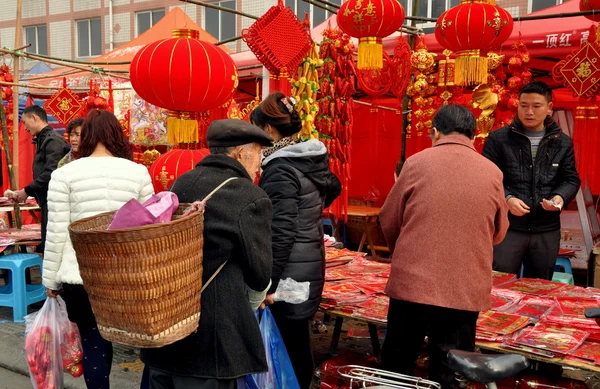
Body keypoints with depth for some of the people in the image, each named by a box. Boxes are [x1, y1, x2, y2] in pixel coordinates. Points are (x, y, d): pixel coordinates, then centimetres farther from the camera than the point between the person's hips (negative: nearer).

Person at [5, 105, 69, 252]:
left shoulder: (53, 140, -12)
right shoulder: (43, 140, 17)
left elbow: (51, 174, -21)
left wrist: (27, 191, -12)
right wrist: (26, 192, 6)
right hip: (47, 201, 9)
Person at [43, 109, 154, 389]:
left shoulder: (64, 174, -3)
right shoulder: (139, 172, 1)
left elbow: (56, 233, -3)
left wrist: (50, 279, 7)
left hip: (80, 276, -1)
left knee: (93, 342, 10)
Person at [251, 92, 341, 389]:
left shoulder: (280, 169, -17)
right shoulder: (311, 160, 9)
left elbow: (281, 233, -22)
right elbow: (333, 187, 27)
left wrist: (267, 282, -21)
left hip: (289, 272, -9)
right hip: (309, 264, 9)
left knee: (283, 347, 0)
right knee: (297, 342, 19)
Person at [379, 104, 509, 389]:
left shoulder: (416, 163, -3)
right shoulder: (492, 173, 1)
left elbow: (389, 222, 5)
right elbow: (499, 233, 12)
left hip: (412, 282, -1)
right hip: (466, 289, 1)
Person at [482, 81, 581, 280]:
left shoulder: (563, 142, 9)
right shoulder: (499, 138, -1)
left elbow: (571, 179, 13)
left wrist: (560, 197, -9)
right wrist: (506, 198, -18)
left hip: (547, 230, 3)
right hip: (507, 227, -3)